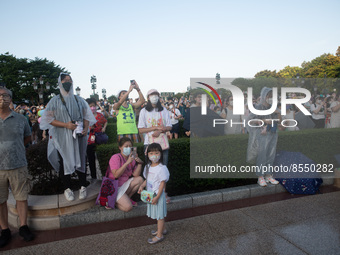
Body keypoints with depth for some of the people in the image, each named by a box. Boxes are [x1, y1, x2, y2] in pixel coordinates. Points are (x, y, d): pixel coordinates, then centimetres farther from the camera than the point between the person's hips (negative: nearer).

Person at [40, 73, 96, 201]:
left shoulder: (79, 100, 9)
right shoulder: (55, 101, 1)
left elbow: (86, 116, 10)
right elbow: (49, 119, -4)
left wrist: (86, 128, -9)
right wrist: (66, 125, -16)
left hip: (79, 136, 2)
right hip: (62, 138, -2)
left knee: (81, 160, 4)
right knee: (64, 161, 2)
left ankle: (83, 187, 16)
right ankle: (67, 188, 17)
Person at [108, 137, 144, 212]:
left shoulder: (131, 158, 4)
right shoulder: (115, 157, -15)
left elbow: (136, 175, -2)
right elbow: (116, 175, -28)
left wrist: (139, 163, -16)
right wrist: (127, 162, -30)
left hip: (125, 184, 7)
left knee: (140, 179, -13)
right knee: (128, 207, -21)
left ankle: (126, 198, 1)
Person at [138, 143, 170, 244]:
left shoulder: (162, 168, -20)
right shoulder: (148, 167, 3)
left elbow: (162, 183, -19)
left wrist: (157, 197, -21)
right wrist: (142, 186, -5)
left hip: (158, 194, -8)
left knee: (160, 214, 5)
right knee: (158, 214, 22)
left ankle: (159, 235, 18)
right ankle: (162, 229, 41)